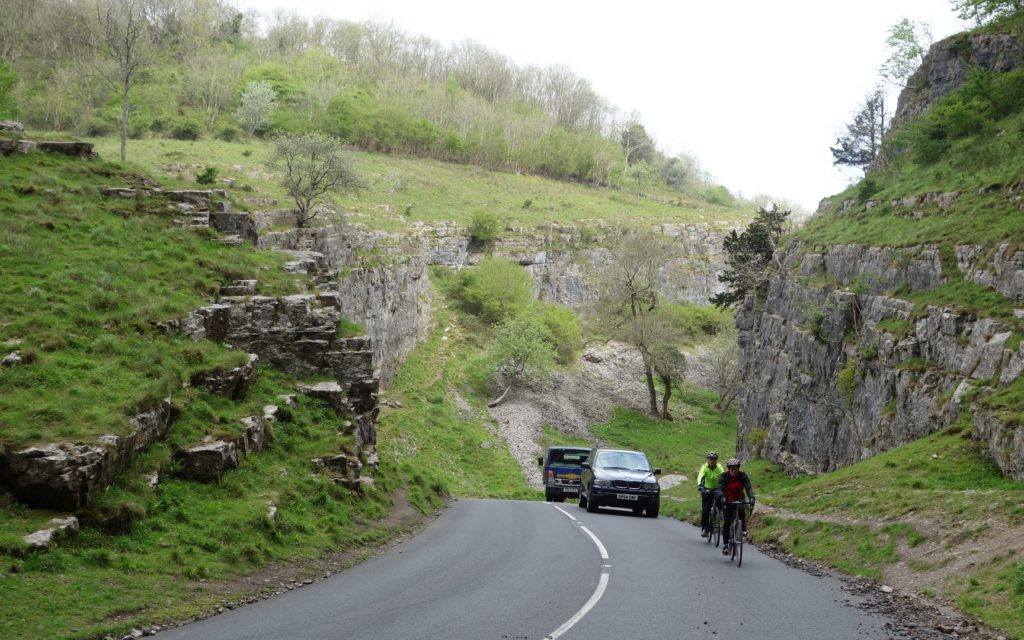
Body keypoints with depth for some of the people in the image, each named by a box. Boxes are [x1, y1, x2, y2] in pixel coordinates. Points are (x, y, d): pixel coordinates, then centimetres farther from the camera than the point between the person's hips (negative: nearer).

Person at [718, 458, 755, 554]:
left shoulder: (742, 476, -13)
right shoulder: (723, 476, -16)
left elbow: (748, 487, -24)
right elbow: (720, 489, -26)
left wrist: (751, 497, -42)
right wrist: (722, 497, -47)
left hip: (739, 499, 0)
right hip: (728, 501, 0)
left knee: (741, 510, -34)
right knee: (727, 521, -10)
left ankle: (743, 529, -14)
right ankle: (725, 544, -3)